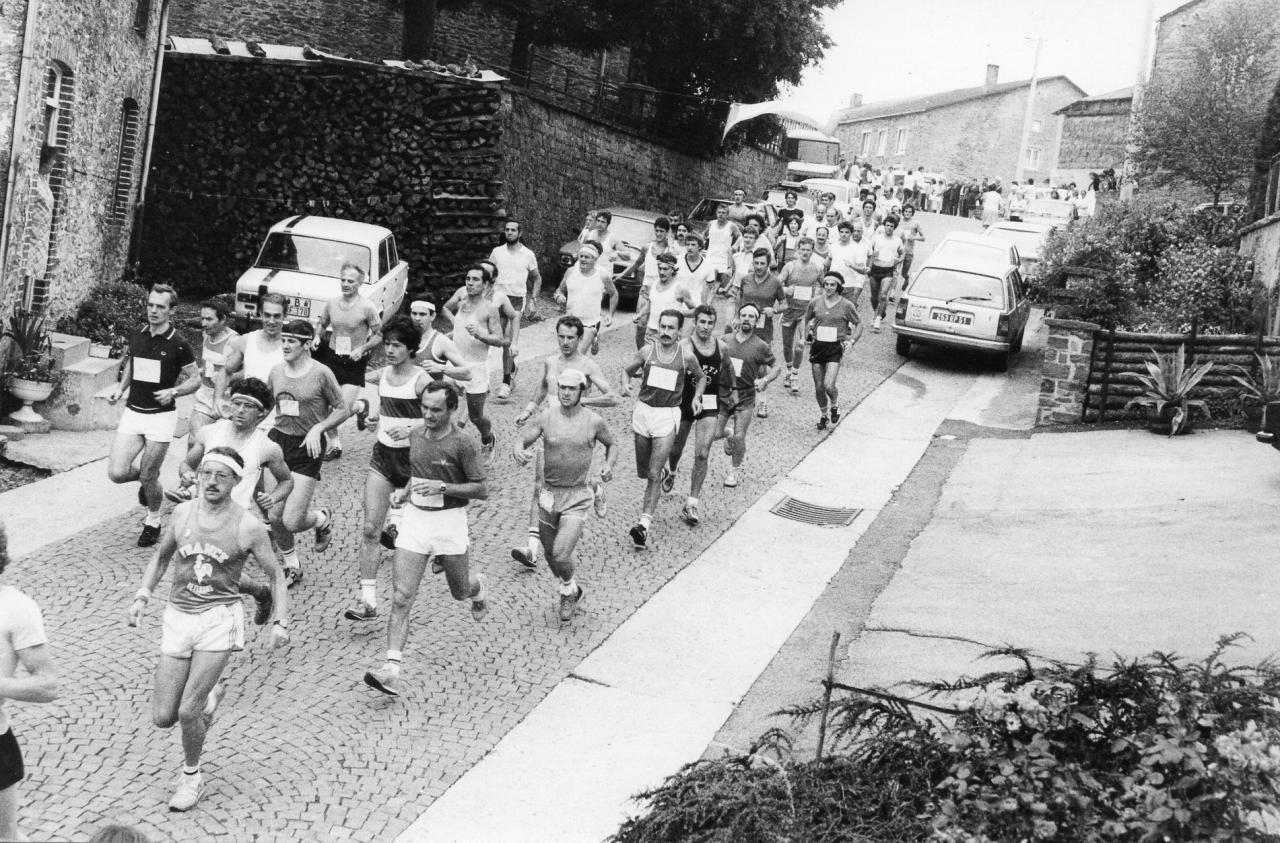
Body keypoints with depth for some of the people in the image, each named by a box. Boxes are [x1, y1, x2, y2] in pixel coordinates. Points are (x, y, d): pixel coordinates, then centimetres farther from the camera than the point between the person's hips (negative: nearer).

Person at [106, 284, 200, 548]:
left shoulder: (178, 345, -9)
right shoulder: (136, 337, 5)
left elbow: (195, 380, -2)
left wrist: (173, 391, -19)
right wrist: (120, 388, 5)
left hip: (161, 415, -4)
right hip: (132, 412, 4)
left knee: (148, 477, 0)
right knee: (116, 473, -7)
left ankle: (153, 522, 26)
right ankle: (146, 477, 28)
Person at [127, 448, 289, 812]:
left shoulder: (249, 528, -8)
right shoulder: (182, 512, 2)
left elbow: (276, 575, 2)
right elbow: (161, 557, 18)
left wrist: (281, 622, -7)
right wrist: (142, 597, 7)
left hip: (220, 618, -4)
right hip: (178, 616, 4)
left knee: (188, 712, -12)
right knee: (163, 717, 2)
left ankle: (192, 776, 16)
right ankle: (209, 694, 35)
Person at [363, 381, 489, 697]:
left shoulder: (462, 444, -14)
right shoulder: (415, 436, 4)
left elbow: (482, 490, -12)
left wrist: (441, 487, -21)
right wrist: (407, 491, 8)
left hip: (449, 521, -3)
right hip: (415, 517, 3)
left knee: (460, 591, 17)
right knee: (402, 597, -9)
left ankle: (477, 587, 57)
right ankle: (391, 670, -13)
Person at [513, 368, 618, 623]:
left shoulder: (593, 422, -6)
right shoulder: (545, 418, -4)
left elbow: (612, 445, 12)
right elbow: (521, 442, -8)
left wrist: (608, 465, -7)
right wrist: (520, 453, -31)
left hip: (577, 498, -3)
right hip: (548, 494, 3)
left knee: (560, 555, -15)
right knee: (551, 555, 14)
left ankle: (569, 589, 17)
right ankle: (572, 592, 42)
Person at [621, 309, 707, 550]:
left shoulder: (686, 356, -3)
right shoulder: (647, 351, 0)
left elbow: (701, 378, 16)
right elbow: (627, 370, 15)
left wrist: (697, 397, -1)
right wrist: (626, 384, -6)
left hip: (668, 416, -3)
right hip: (643, 411, 3)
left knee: (654, 474, -11)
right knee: (643, 472, 13)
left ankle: (644, 523, -14)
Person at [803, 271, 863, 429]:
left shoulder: (846, 305, -4)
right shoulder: (815, 303, 3)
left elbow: (858, 324, 8)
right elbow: (806, 320, 21)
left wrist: (851, 341, -5)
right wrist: (806, 336, 9)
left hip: (835, 348, -3)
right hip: (817, 347, 3)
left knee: (828, 385, -15)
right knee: (819, 387, 7)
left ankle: (835, 405, 17)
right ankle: (822, 414, 30)